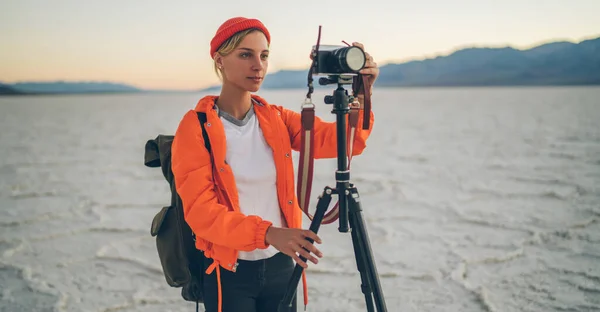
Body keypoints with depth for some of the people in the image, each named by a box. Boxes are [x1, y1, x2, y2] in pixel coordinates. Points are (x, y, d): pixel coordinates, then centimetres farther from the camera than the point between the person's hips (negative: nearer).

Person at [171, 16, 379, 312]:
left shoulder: (277, 119, 2)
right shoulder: (196, 126, -11)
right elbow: (200, 210, -19)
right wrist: (267, 233, -32)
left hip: (280, 266, 4)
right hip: (229, 272, -4)